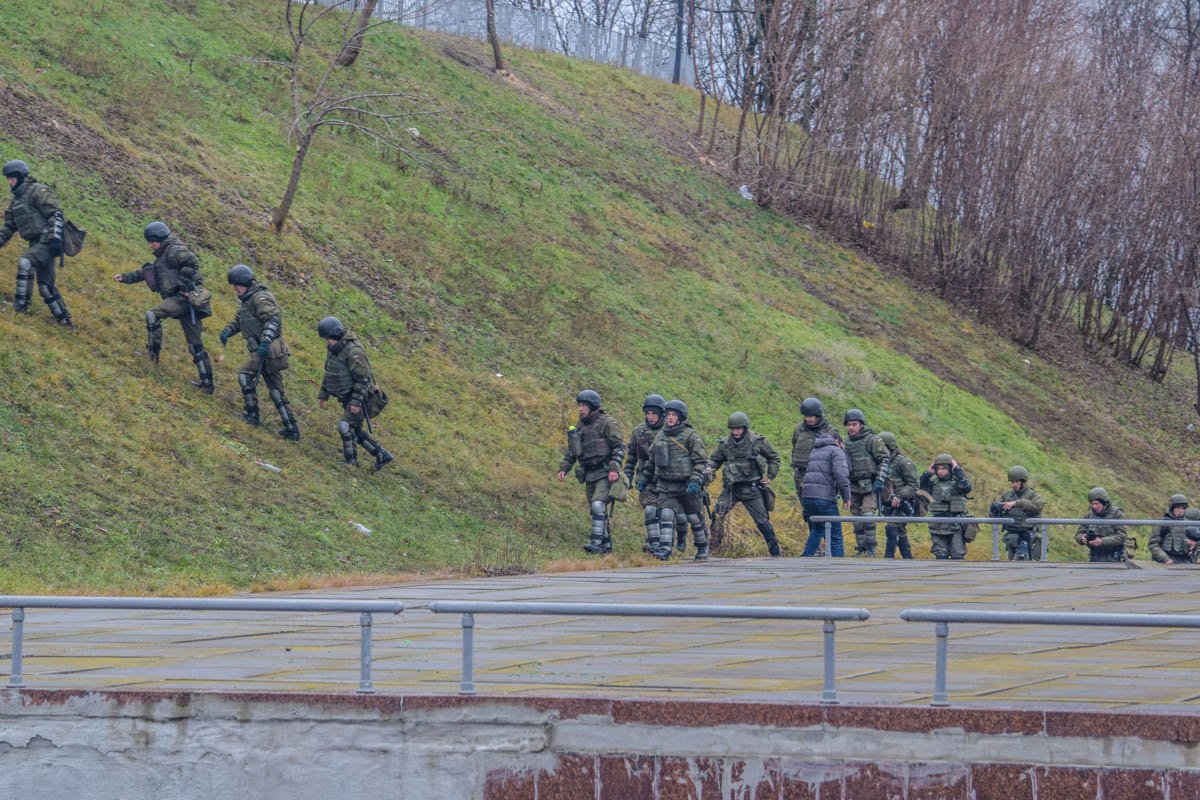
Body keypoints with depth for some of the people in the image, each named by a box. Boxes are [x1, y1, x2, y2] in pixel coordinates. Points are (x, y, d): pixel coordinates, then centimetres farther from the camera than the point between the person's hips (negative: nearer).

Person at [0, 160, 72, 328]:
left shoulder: (38, 191, -9)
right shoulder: (16, 200, 18)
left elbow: (56, 214, -17)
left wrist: (55, 238, -28)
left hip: (48, 242, -9)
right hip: (37, 244, 9)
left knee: (25, 261, -29)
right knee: (45, 285, 9)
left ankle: (22, 303, -30)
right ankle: (65, 320, 15)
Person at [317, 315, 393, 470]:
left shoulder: (353, 352, -23)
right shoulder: (333, 349, 6)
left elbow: (363, 379, -23)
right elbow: (329, 373, 18)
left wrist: (357, 401, -26)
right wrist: (323, 393, 16)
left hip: (358, 397, -9)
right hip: (347, 397, 9)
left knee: (345, 426, -16)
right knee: (356, 431, 12)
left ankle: (350, 461, -5)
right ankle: (382, 455, 21)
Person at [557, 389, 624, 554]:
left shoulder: (607, 423, -8)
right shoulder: (580, 426, 13)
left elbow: (619, 447, -12)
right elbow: (571, 451, 18)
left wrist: (614, 468, -22)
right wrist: (563, 468, 5)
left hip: (605, 474, -7)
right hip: (589, 475, 7)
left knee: (598, 506, -20)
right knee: (597, 511, 8)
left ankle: (596, 543, -24)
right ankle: (606, 545, 15)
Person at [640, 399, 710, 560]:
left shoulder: (690, 436, -7)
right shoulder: (660, 436, 10)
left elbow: (701, 461, -10)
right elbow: (652, 460, 21)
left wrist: (695, 481, -21)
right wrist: (645, 478, 21)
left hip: (686, 485, -4)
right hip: (665, 485, 4)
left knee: (695, 518, 9)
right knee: (666, 516, -11)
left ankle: (703, 548, 26)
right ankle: (664, 550, -16)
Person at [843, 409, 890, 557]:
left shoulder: (871, 440, -8)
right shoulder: (847, 442, 13)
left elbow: (884, 459, -9)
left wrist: (880, 480, -16)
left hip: (869, 485, -7)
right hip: (854, 486, 7)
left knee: (867, 516, -15)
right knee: (857, 519, 7)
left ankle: (870, 550, -12)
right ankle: (860, 549, 13)